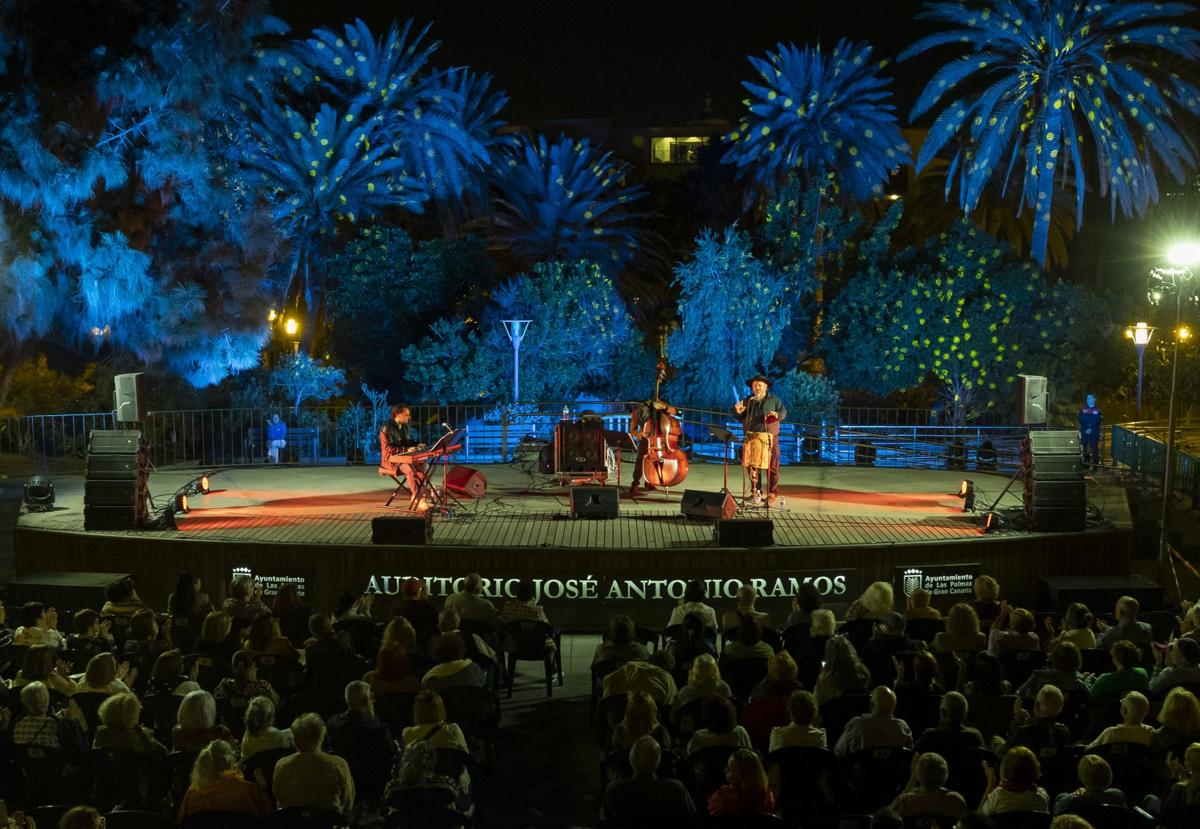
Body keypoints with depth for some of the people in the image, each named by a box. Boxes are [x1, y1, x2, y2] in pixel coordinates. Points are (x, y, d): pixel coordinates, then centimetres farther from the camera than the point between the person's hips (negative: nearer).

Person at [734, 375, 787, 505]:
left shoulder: (773, 400, 8)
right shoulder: (747, 401, 13)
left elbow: (784, 411, 6)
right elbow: (741, 419, 15)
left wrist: (777, 415, -16)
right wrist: (739, 412, -7)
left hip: (769, 437, -2)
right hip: (751, 437, 2)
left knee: (771, 467, -2)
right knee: (752, 465, 2)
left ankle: (772, 493, 4)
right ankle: (756, 491, 12)